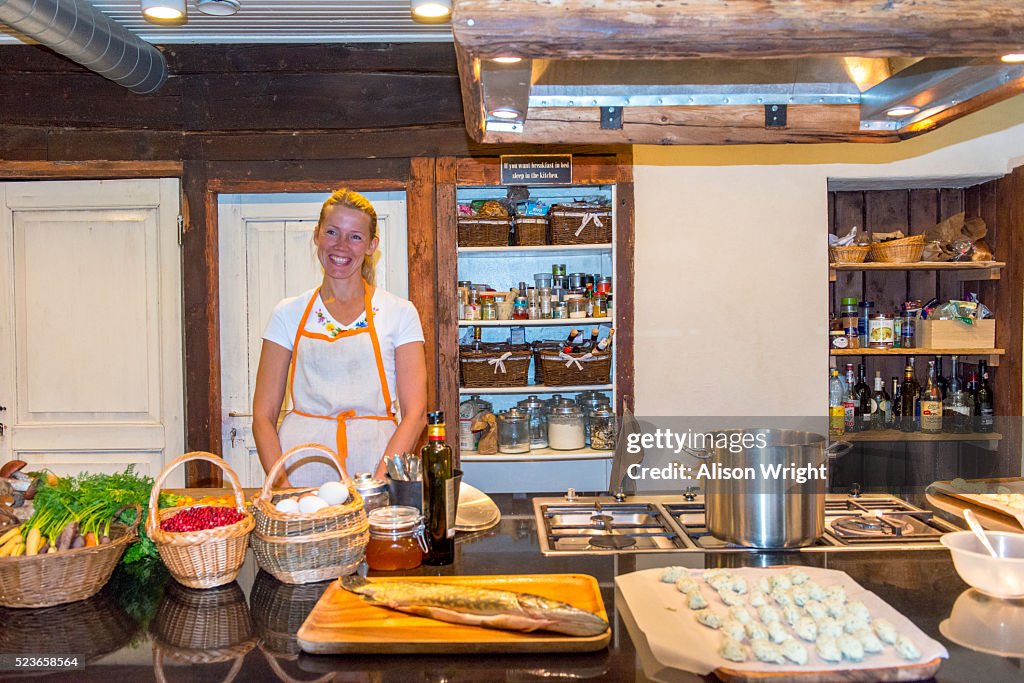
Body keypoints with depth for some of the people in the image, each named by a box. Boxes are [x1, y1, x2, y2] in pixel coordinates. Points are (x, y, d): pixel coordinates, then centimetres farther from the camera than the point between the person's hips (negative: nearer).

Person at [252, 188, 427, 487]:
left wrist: (377, 483, -12)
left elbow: (415, 414, 0)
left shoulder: (400, 313, 6)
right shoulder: (288, 314, 10)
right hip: (300, 470, 1)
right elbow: (263, 415, 7)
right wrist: (282, 486, -8)